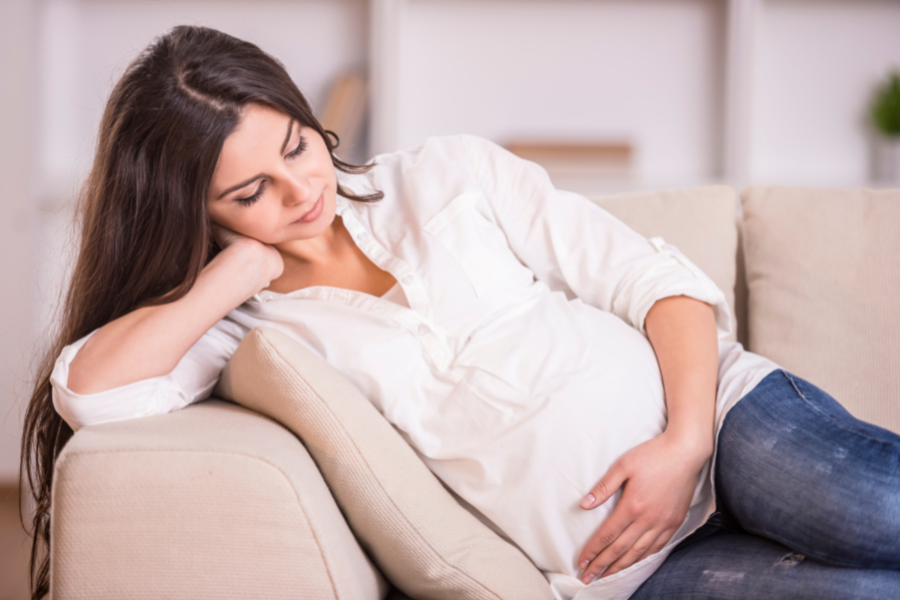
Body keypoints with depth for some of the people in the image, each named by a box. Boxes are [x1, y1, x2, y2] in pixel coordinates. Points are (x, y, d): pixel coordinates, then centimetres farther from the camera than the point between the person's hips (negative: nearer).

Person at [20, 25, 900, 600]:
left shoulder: (449, 173, 8)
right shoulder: (248, 324, 5)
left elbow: (657, 281, 5)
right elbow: (85, 390, -14)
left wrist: (685, 440, -12)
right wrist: (241, 266, -6)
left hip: (718, 410, 2)